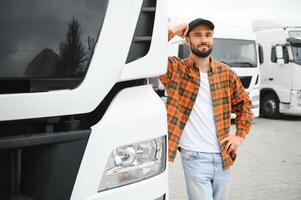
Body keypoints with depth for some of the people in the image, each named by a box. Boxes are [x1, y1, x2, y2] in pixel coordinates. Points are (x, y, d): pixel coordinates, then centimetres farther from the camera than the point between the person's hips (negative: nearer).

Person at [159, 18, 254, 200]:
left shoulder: (226, 73, 6)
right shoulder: (175, 69, -5)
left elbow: (244, 104, 17)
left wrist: (240, 136, 7)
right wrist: (172, 32, -13)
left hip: (224, 157, 5)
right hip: (194, 158, -4)